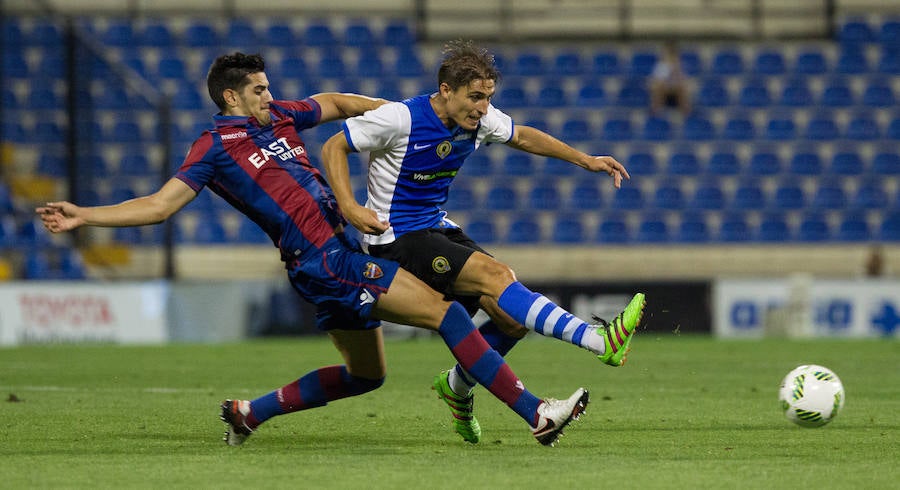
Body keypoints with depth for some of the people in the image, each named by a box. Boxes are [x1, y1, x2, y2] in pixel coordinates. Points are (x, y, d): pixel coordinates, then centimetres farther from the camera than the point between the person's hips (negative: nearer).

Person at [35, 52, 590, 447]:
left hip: (341, 250, 9)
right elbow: (159, 205, -6)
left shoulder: (279, 117, 16)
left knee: (366, 373, 20)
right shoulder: (216, 146, -5)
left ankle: (250, 412, 26)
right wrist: (84, 216, -15)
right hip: (322, 259, -9)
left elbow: (336, 102, 30)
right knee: (444, 311, -15)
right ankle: (536, 413, -17)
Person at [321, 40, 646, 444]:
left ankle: (457, 388, 20)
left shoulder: (478, 119, -2)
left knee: (511, 316, -7)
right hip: (397, 240, -8)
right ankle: (599, 341, -36)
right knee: (494, 275, -27)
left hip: (438, 229, 8)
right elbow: (334, 147, -10)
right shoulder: (400, 119, -20)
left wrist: (585, 160, 11)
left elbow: (522, 136, 18)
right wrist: (349, 207, -21)